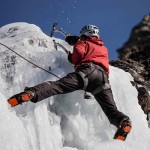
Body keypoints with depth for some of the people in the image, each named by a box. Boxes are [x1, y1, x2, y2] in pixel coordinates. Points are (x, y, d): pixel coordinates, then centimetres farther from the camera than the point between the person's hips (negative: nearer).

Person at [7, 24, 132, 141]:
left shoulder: (84, 43, 25)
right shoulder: (104, 48, 41)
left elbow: (79, 52, 3)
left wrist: (71, 57, 24)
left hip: (87, 71, -4)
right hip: (103, 76, 4)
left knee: (57, 86, -20)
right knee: (111, 109, -2)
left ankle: (31, 93, -46)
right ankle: (123, 121, -34)